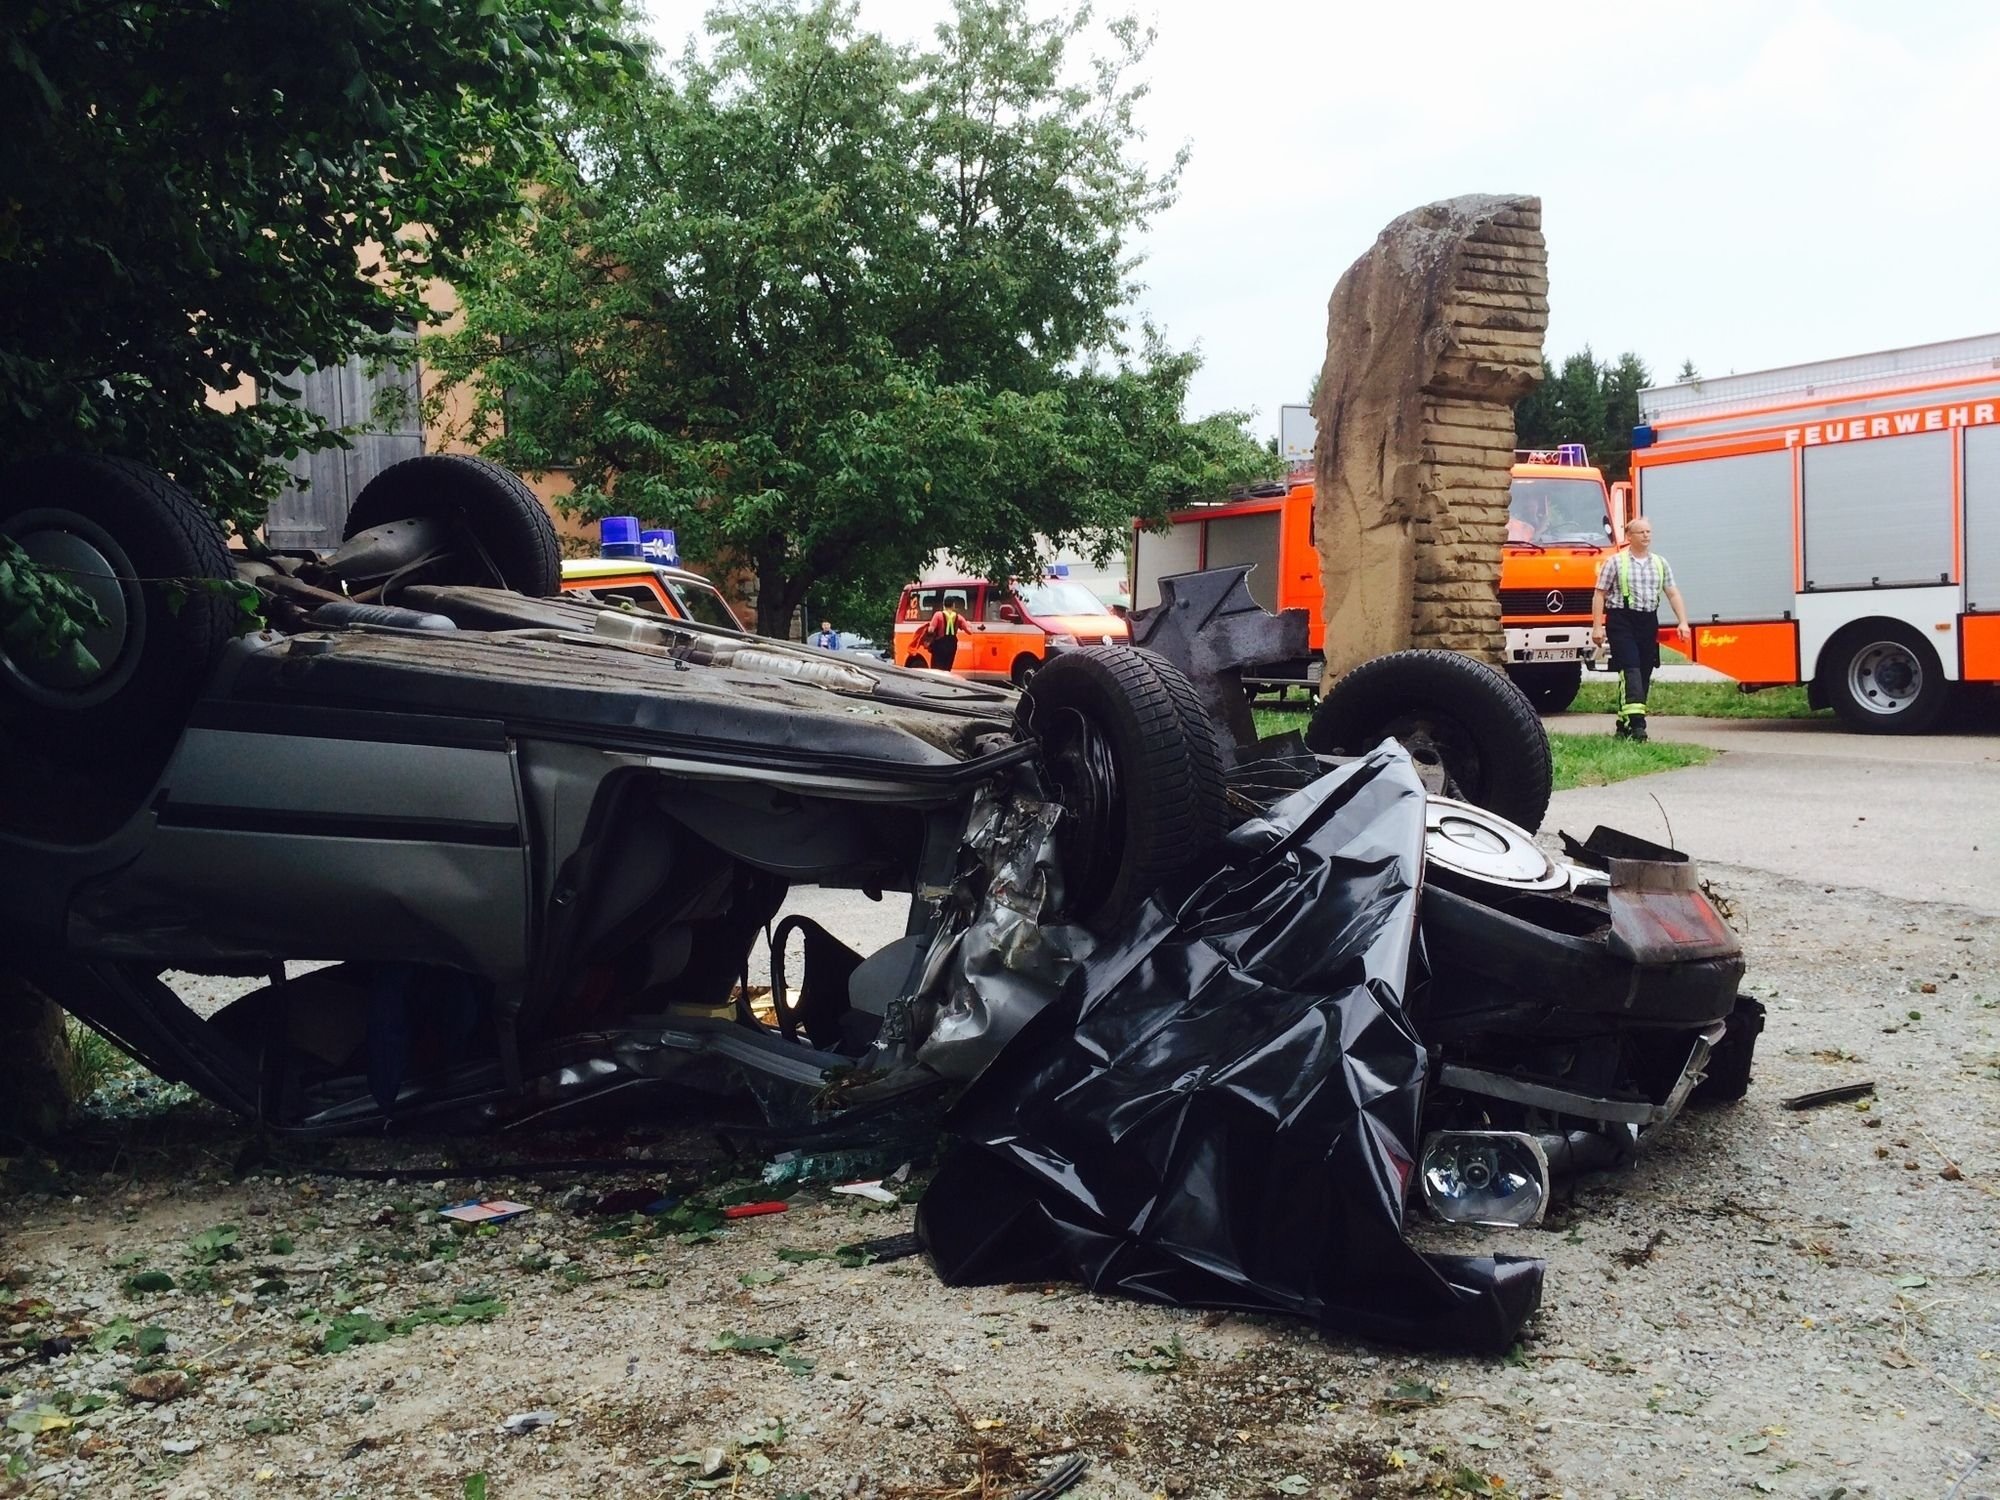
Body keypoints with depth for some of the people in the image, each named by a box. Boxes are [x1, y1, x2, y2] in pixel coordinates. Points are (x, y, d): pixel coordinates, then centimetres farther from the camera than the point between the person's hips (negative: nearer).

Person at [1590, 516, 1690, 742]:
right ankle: (1636, 722, -22)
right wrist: (1597, 627, -7)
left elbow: (1673, 593, 10)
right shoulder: (1615, 562, 0)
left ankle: (1624, 724, 14)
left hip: (1648, 622, 5)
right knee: (1631, 670, -15)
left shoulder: (1660, 563, 12)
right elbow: (1600, 595, -1)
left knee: (1644, 673, 5)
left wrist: (1682, 622, -1)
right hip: (1622, 621, -5)